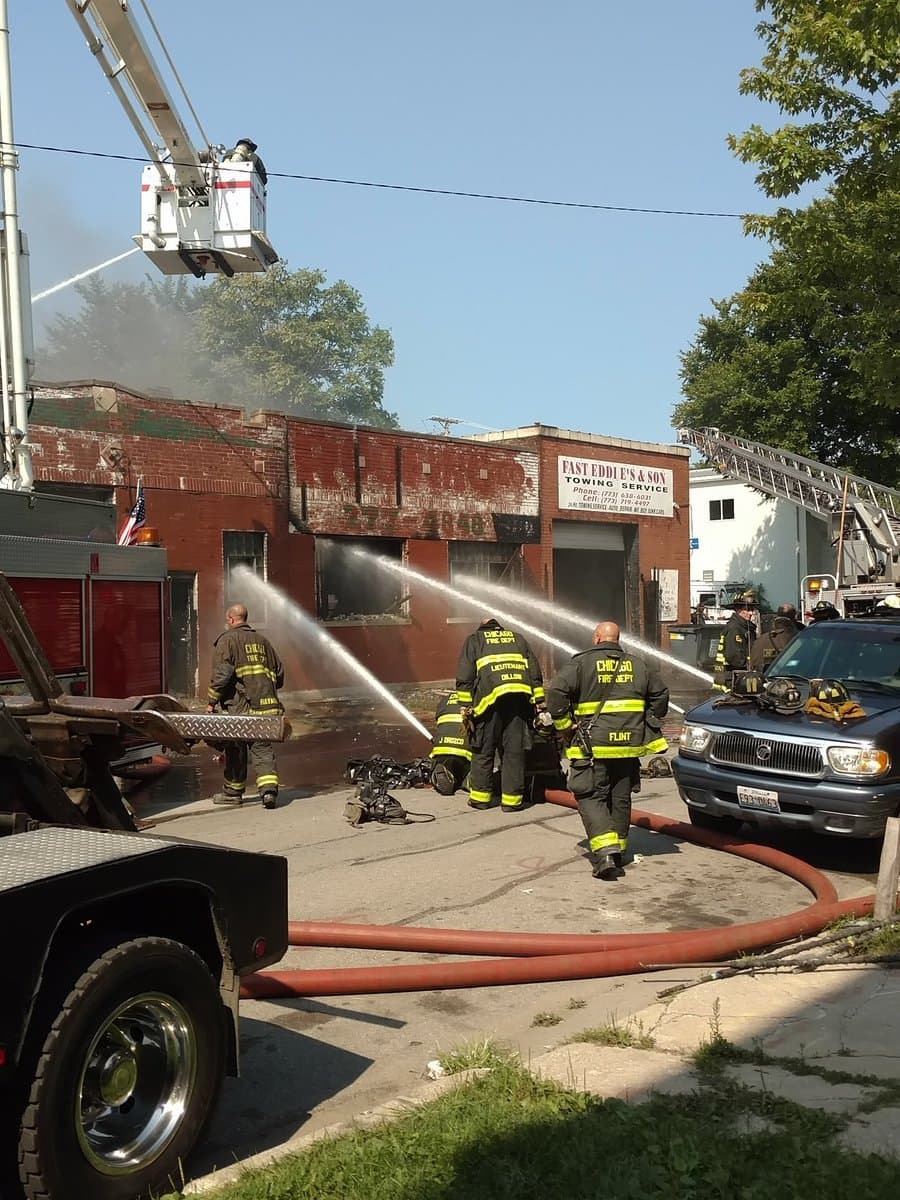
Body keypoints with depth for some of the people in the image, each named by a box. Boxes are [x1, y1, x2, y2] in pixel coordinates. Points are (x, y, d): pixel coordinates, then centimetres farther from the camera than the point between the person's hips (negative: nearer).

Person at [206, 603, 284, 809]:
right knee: (262, 747, 6)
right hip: (265, 705, 5)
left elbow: (222, 673, -12)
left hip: (239, 705, -5)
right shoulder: (262, 640, 16)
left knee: (236, 748, 8)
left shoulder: (227, 640, -2)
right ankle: (269, 789, -10)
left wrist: (212, 701, -6)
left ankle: (233, 792, 19)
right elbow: (279, 672, 17)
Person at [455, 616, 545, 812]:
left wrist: (466, 707, 3)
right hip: (520, 699, 3)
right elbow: (535, 674, 19)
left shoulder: (474, 640, 19)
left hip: (491, 696, -2)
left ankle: (480, 796, 13)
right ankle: (512, 799, 7)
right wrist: (539, 703, 14)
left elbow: (464, 678, 6)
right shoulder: (518, 639, 28)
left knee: (483, 751, 8)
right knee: (514, 751, 6)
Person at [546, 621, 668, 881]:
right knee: (621, 798, 16)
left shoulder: (581, 663, -4)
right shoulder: (640, 664, 10)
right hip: (629, 745, 4)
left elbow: (556, 692, -14)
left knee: (591, 797, 0)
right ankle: (617, 851, 24)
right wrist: (649, 727, 22)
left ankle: (605, 850, -16)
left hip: (593, 746, -4)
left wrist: (565, 725, -4)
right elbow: (660, 695, 15)